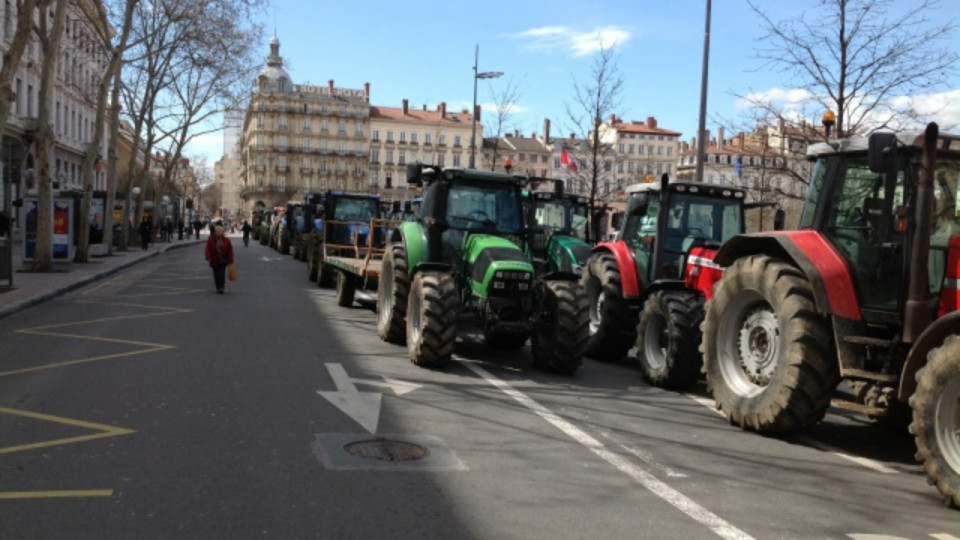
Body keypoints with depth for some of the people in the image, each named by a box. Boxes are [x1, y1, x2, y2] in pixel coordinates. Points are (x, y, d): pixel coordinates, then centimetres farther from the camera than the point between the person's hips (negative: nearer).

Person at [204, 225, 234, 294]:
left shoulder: (226, 240, -2)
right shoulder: (211, 240, -3)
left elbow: (230, 251, -1)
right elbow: (207, 250, -9)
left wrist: (230, 261, -4)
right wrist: (208, 258, -24)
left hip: (223, 260, -1)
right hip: (214, 261, 1)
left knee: (222, 274, -12)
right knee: (216, 275, 7)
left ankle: (221, 288, -11)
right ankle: (218, 288, 20)